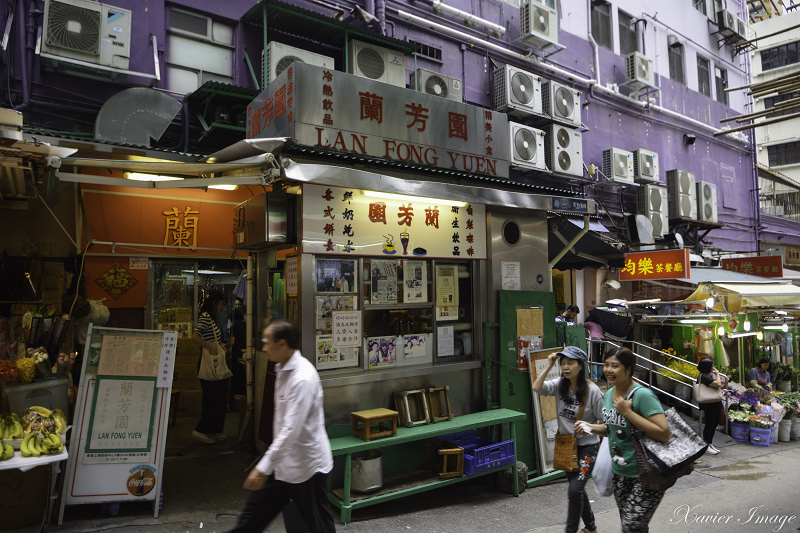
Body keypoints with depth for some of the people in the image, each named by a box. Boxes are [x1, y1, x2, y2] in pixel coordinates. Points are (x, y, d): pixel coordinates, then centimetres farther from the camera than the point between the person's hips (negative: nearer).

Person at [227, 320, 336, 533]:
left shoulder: (303, 378, -26)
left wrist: (263, 468, -29)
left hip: (306, 465, -9)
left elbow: (291, 429, -30)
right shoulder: (283, 369, 5)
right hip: (283, 461, 9)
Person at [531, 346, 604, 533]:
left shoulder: (592, 391, -16)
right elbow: (537, 388, -18)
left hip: (587, 447, -6)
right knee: (577, 488, 19)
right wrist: (548, 366, -18)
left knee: (574, 489, -14)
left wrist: (589, 427, -22)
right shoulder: (560, 385, -3)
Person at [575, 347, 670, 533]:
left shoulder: (642, 395, -20)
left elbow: (664, 434, -28)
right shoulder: (609, 394, 5)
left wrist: (628, 411, -27)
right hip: (620, 472, 8)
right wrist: (591, 428, 2)